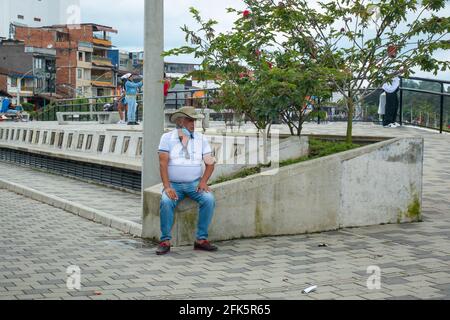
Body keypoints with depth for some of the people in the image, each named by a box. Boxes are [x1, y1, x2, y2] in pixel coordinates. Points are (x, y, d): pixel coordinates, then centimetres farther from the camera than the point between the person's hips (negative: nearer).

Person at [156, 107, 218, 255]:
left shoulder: (201, 138, 8)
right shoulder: (167, 138, 1)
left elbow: (210, 163, 5)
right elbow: (163, 163, -8)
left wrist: (203, 181, -12)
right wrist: (167, 187, -19)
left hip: (194, 183, 2)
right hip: (174, 184, -2)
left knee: (209, 199, -26)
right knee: (166, 202, -32)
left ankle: (201, 239, -18)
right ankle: (165, 241, -22)